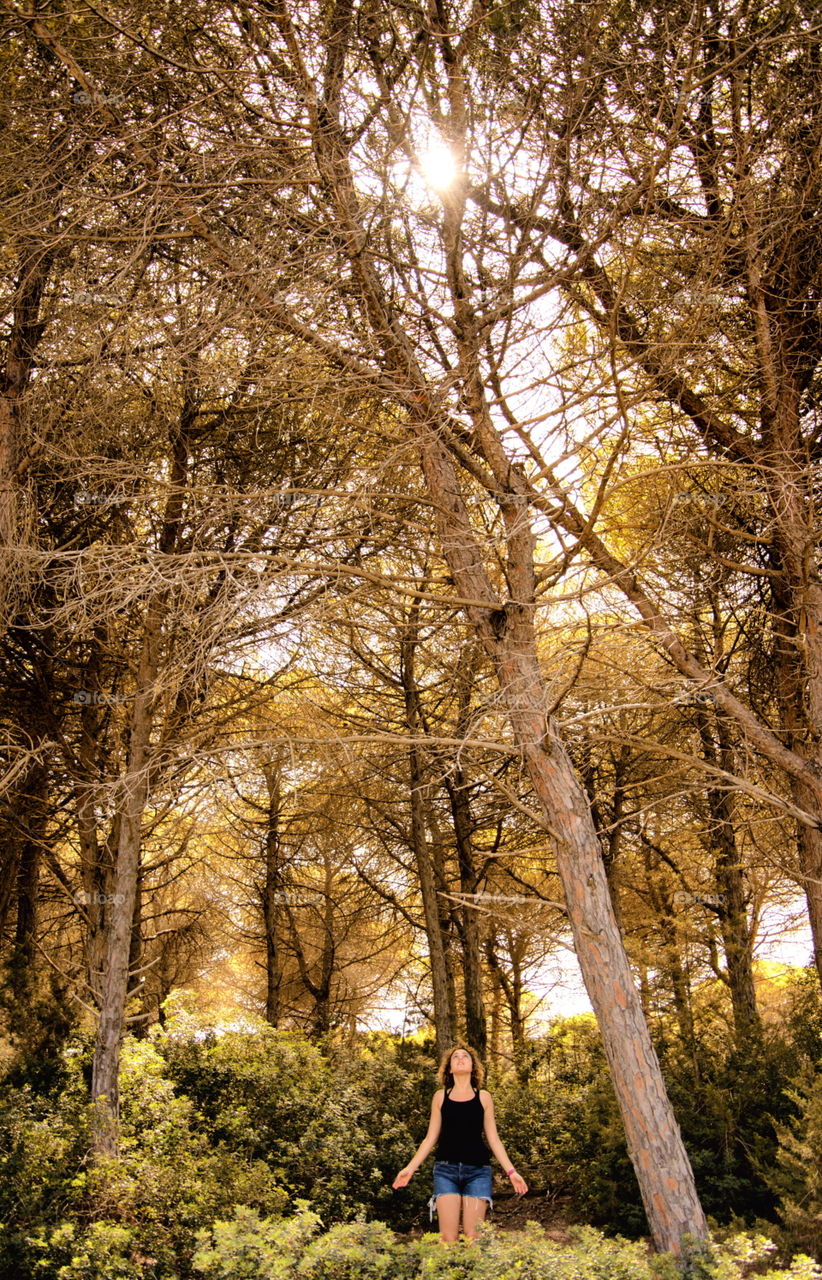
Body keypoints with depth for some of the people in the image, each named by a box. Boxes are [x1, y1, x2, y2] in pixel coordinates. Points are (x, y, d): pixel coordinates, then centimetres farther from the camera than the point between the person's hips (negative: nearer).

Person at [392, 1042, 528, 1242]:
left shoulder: (483, 1097, 9)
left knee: (472, 1236, -4)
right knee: (448, 1237, -8)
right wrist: (410, 1168, 5)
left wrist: (511, 1171, 3)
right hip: (446, 1169, 0)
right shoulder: (441, 1097, 9)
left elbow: (493, 1139, 10)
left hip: (477, 1170, 0)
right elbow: (431, 1138, 12)